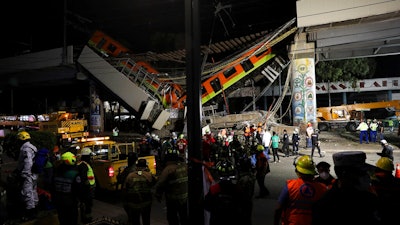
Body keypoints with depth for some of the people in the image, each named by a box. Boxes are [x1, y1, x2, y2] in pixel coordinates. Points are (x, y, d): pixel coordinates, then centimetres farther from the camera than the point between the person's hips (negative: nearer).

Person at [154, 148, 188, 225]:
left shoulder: (168, 169, -23)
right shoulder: (184, 166, -3)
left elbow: (160, 183, -24)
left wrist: (158, 195, -10)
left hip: (173, 199, -6)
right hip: (185, 197, 6)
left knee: (172, 218, 11)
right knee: (184, 217, 22)